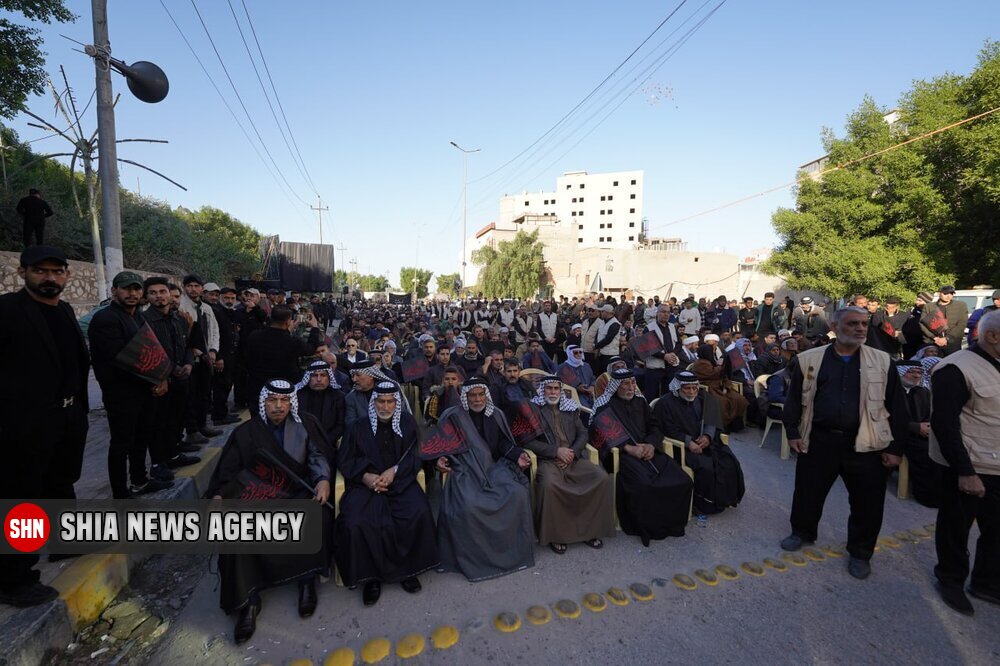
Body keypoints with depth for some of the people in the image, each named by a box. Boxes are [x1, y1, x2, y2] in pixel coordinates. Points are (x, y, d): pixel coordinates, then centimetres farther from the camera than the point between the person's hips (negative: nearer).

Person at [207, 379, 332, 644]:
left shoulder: (305, 424, 4)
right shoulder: (245, 432, 6)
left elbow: (318, 456, -2)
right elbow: (228, 471, 7)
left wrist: (323, 479, -21)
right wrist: (219, 495, -12)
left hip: (298, 493, -1)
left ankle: (307, 582, -10)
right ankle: (248, 600, -12)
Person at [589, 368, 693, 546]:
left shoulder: (640, 402, 19)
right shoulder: (605, 406, 2)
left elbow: (655, 427, 15)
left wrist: (651, 445, -8)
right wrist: (628, 448, -18)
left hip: (646, 449, 5)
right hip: (621, 453, -5)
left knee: (682, 480, -15)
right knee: (643, 484, -33)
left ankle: (671, 521, 6)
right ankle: (646, 526, -8)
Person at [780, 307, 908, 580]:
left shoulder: (883, 361, 1)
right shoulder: (809, 359, 0)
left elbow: (897, 407, 3)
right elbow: (794, 398, 4)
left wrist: (895, 448, 0)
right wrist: (792, 432, -1)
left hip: (866, 445, 0)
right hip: (818, 440, 0)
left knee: (867, 503, 10)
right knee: (807, 492, 13)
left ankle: (860, 552, 32)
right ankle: (802, 532, 38)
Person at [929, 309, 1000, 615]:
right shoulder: (957, 369, -18)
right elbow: (944, 424, -21)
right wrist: (965, 472, -22)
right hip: (968, 468, -7)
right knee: (956, 528, 9)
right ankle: (951, 581, 28)